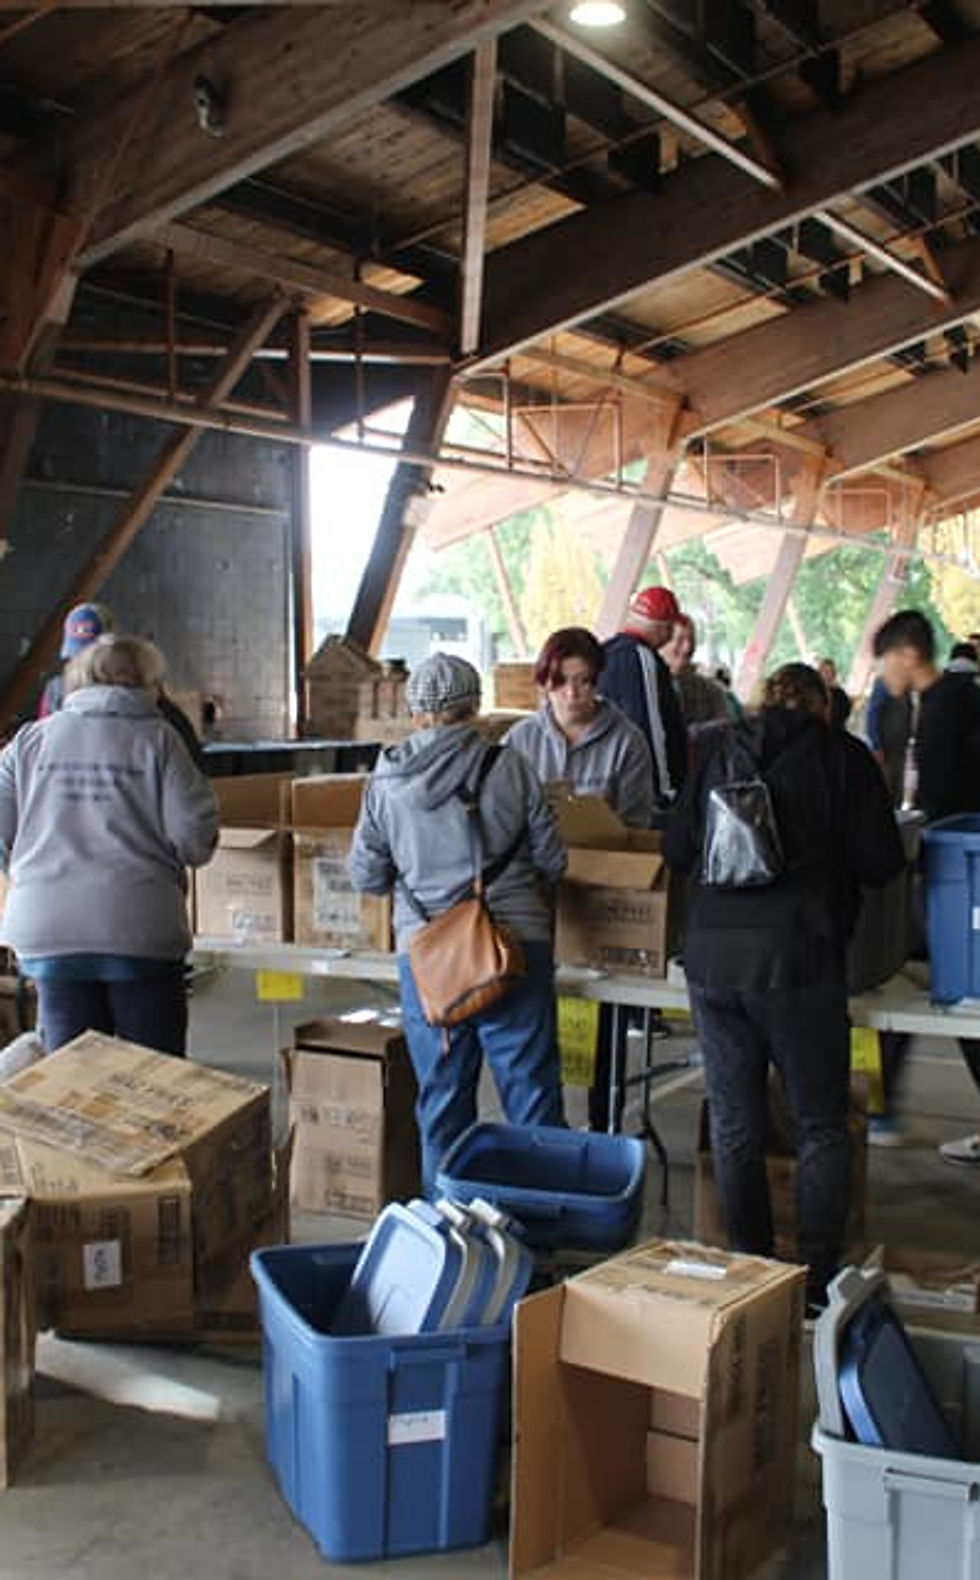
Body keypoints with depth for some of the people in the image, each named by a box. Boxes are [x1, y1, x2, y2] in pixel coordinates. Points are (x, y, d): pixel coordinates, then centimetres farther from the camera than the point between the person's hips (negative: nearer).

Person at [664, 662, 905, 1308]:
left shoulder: (720, 751, 10)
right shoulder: (842, 754, 2)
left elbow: (677, 849, 9)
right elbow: (881, 861, -3)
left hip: (712, 957, 3)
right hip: (798, 958, -3)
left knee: (734, 1125, 13)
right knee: (822, 1126, 10)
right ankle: (819, 1279, 11)